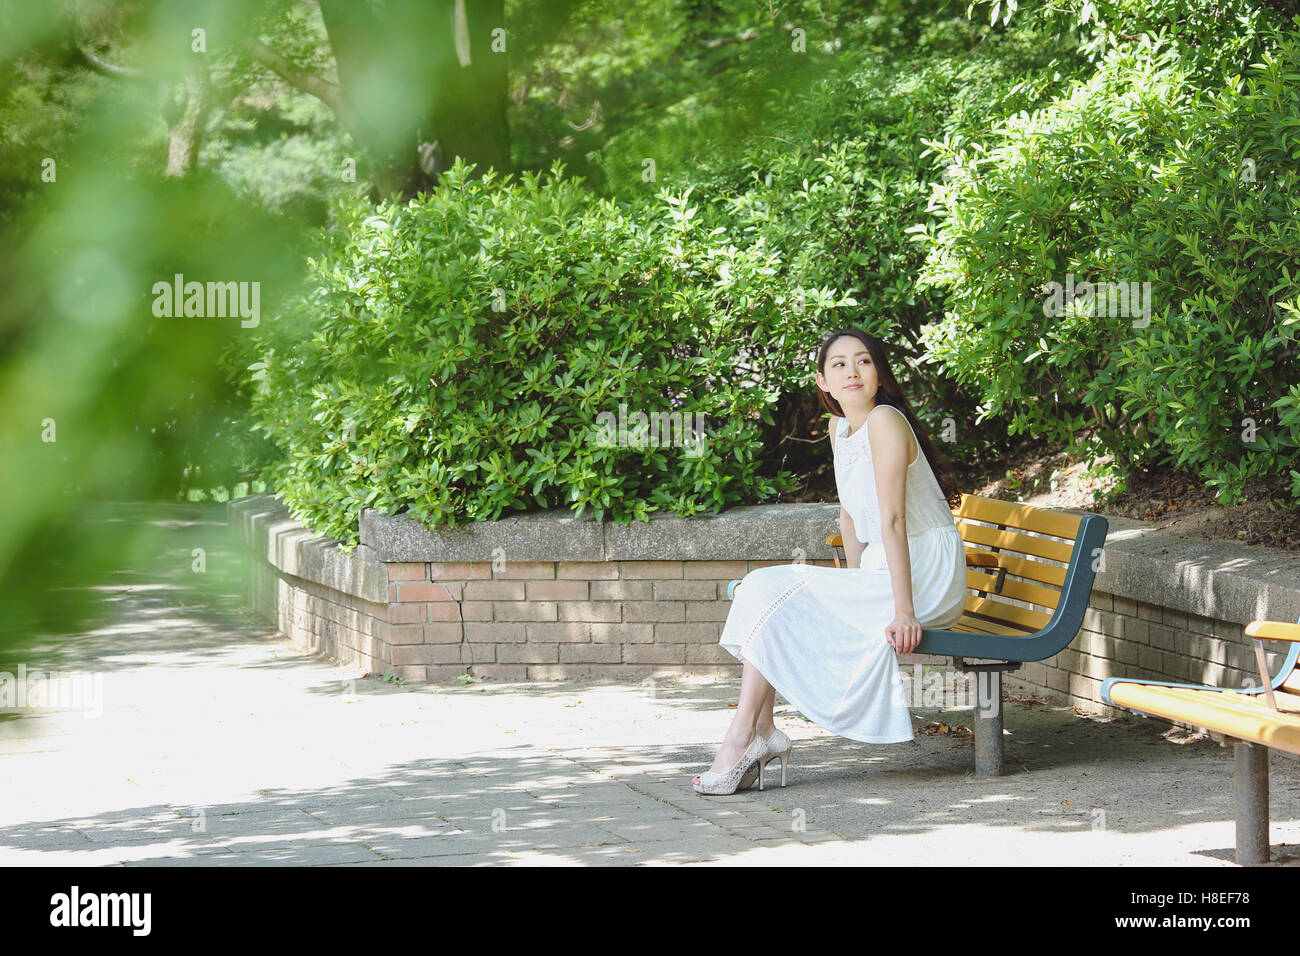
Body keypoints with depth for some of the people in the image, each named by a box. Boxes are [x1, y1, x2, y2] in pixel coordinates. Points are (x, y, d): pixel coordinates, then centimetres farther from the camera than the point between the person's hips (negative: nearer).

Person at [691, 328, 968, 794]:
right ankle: (761, 730, -3)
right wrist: (855, 587, 12)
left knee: (771, 597, -15)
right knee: (762, 588, 2)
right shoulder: (840, 428, 11)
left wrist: (902, 610, -27)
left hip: (925, 577, -9)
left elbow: (892, 519, -23)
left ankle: (743, 736, -12)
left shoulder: (884, 422, -17)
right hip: (883, 571, 9)